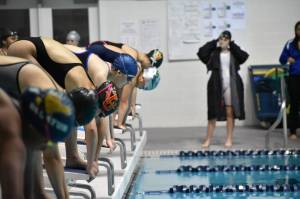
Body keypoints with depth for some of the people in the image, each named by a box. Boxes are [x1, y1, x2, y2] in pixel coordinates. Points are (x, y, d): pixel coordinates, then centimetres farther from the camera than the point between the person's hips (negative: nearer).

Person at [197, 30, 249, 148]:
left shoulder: (234, 52, 4)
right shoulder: (214, 52, 3)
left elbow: (244, 56, -14)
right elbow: (201, 53, -12)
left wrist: (232, 46, -9)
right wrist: (215, 43, -6)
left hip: (232, 85, 0)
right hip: (216, 86, 0)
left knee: (230, 113, 4)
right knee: (213, 114, 3)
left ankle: (229, 139, 12)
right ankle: (208, 139, 9)